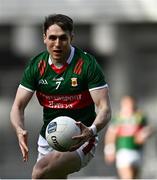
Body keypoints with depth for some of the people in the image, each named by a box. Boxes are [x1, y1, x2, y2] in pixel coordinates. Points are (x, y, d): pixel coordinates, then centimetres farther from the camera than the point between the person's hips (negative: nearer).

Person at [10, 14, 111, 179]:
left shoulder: (87, 64, -14)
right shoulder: (36, 65, -2)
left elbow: (104, 108, -16)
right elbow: (18, 105, -2)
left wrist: (91, 131, -38)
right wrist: (20, 130, -25)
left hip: (79, 141, -5)